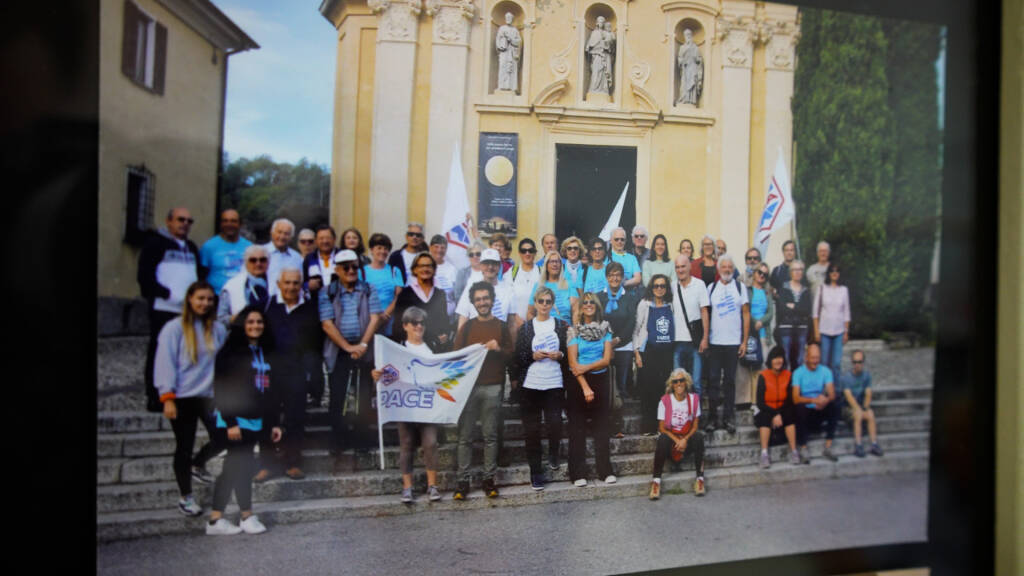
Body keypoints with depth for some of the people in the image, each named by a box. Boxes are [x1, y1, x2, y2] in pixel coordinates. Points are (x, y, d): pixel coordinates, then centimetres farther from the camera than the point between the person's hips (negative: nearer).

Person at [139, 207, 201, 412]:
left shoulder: (191, 248, 22)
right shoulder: (156, 243, 2)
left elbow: (199, 277, 23)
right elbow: (145, 276, -6)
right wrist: (169, 294, -16)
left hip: (189, 311, 6)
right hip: (163, 309, -6)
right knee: (159, 352, -2)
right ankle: (155, 398, 5)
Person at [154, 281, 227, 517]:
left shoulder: (218, 329, 5)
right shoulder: (174, 328, -6)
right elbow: (165, 364, -8)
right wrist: (167, 397, -12)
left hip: (210, 396, 3)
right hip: (183, 398, -3)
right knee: (184, 448, 6)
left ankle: (198, 464, 30)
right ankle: (186, 498, 23)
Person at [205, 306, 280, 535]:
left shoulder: (265, 354, 14)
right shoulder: (231, 353, -7)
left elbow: (272, 392, 15)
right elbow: (221, 389, -12)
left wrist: (274, 422, 12)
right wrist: (230, 422, -17)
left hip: (257, 421, 7)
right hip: (235, 420, -6)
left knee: (233, 468, 9)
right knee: (242, 467, -4)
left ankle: (216, 520, 16)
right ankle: (248, 517, 10)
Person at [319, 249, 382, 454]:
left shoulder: (369, 290, 7)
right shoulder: (327, 294, 3)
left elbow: (375, 318, -1)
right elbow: (327, 324, -5)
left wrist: (362, 345, -13)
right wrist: (348, 347, -14)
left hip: (364, 350, 1)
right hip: (338, 351, -1)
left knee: (364, 396, 3)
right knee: (337, 396, 1)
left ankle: (361, 438, 15)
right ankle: (337, 440, 12)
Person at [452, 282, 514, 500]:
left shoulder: (502, 327, 11)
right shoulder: (466, 327, 12)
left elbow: (511, 355, 7)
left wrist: (498, 349, -10)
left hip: (493, 387, 0)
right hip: (468, 385, 0)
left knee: (490, 435, 2)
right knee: (465, 436, -2)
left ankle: (489, 478, 9)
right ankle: (463, 480, 3)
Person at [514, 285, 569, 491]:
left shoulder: (561, 326, 8)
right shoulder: (526, 328, 7)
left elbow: (569, 352, 11)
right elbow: (518, 356, 4)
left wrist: (560, 355, -8)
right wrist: (533, 356, -13)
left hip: (554, 383, 0)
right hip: (530, 384, 0)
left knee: (555, 424, -10)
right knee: (532, 429, 2)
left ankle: (553, 452, 23)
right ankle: (535, 471, 13)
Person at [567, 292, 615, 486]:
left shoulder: (605, 329, 4)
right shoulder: (574, 330, -3)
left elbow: (606, 359, -3)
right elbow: (573, 363, -8)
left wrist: (586, 367, -17)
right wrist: (585, 387, -14)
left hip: (600, 380, 2)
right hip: (577, 382, -2)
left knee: (601, 426, 6)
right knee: (577, 427, 1)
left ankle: (606, 470, 14)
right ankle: (578, 473, 6)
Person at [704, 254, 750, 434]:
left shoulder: (740, 287, 4)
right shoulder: (711, 288, 7)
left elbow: (746, 314, 4)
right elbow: (706, 314, 8)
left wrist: (745, 341, -2)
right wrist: (704, 338, 0)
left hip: (733, 342, -1)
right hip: (714, 342, 1)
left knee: (730, 381, 5)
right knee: (713, 380, 1)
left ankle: (728, 418, 13)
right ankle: (713, 417, 8)